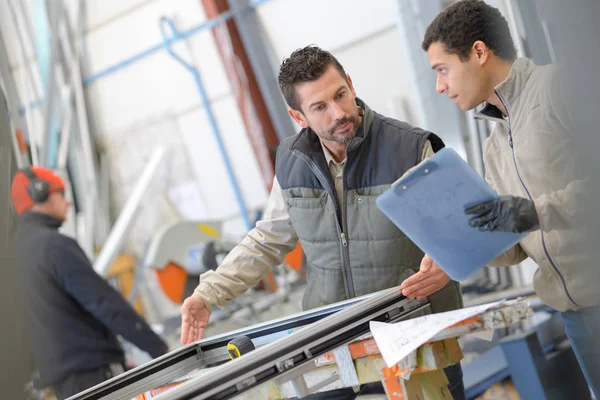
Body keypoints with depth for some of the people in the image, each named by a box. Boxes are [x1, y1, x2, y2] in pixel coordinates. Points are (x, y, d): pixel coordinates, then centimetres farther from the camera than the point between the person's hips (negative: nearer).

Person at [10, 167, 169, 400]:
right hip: (90, 372, -9)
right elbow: (105, 302, -18)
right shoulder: (55, 245, -13)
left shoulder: (25, 245, 16)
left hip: (63, 374, 9)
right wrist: (159, 350, -15)